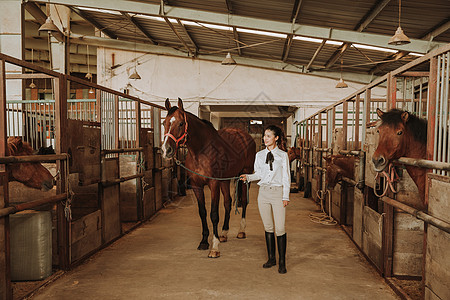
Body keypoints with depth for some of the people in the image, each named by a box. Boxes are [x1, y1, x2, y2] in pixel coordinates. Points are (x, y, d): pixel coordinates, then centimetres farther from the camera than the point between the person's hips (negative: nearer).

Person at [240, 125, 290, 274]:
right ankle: (271, 258, 24)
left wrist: (285, 196, -7)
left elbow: (286, 177, -2)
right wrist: (248, 177, -6)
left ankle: (282, 262, 8)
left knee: (280, 228, -3)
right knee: (268, 227, 11)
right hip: (263, 192, 4)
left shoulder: (283, 155, -2)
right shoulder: (259, 155, 7)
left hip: (278, 192, -3)